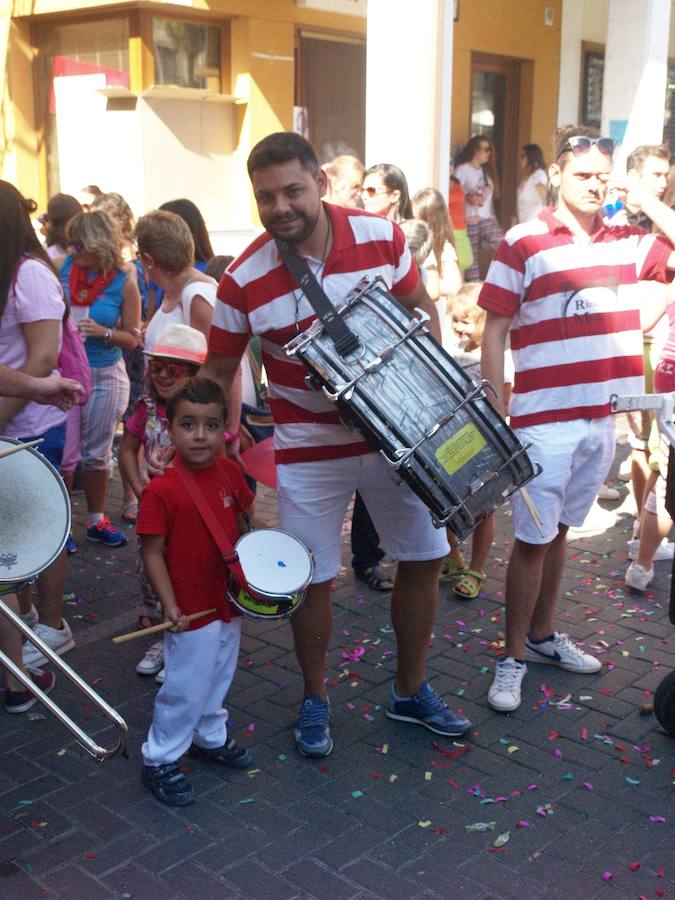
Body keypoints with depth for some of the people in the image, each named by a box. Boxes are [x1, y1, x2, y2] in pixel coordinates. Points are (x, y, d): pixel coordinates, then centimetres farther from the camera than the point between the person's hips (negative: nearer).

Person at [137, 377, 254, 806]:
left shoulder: (231, 472, -4)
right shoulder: (161, 490, -21)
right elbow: (152, 552, -16)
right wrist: (170, 607, -19)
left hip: (230, 601, 6)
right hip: (192, 610, -6)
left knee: (219, 677, 24)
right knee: (185, 688, 5)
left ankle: (211, 737, 46)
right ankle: (160, 762, 24)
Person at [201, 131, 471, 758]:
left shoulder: (382, 236, -10)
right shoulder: (243, 281, -14)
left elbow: (420, 308, 7)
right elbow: (217, 372, -2)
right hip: (308, 450, -2)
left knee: (423, 559, 11)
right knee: (312, 580, 5)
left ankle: (410, 691, 32)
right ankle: (315, 700, 31)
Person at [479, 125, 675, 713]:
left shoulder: (627, 241, 7)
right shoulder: (524, 245, -7)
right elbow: (494, 332, -7)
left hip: (602, 416, 5)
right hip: (544, 418, -5)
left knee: (559, 531, 18)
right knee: (532, 541, 1)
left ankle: (543, 635, 33)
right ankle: (513, 658, 15)